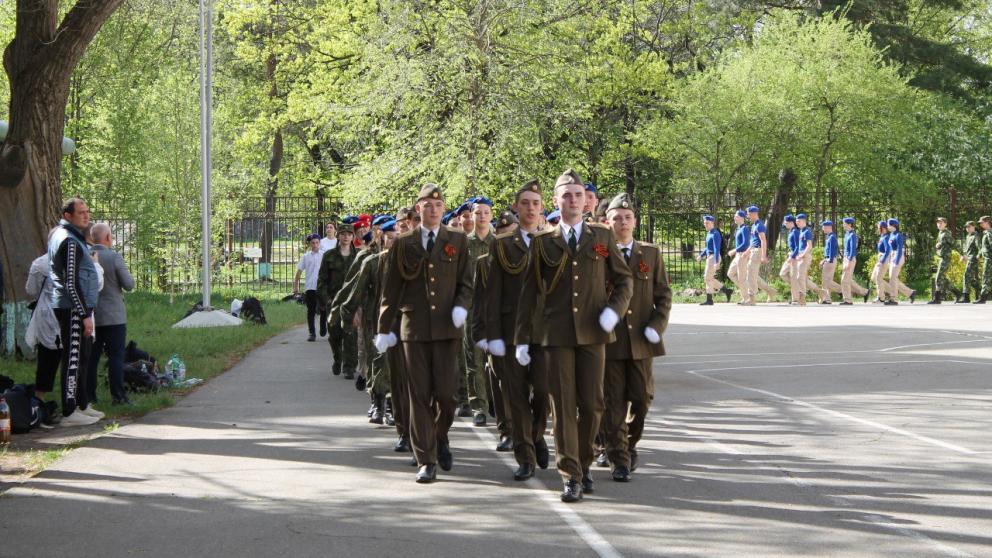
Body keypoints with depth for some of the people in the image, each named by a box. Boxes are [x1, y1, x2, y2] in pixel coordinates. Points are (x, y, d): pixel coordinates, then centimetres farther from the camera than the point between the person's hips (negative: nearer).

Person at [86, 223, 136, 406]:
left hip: (90, 315, 5)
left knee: (91, 356, 10)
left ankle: (89, 395, 11)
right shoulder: (114, 257, -12)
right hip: (113, 316, -5)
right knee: (116, 356, -1)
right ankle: (118, 396, -2)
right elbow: (129, 285, -11)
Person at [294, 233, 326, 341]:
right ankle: (312, 333, 6)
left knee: (324, 310, 4)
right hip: (309, 287, 0)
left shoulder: (324, 256, 6)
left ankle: (323, 329, 24)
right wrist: (295, 287, 3)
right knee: (311, 311, 2)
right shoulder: (305, 257, 8)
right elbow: (299, 272, 9)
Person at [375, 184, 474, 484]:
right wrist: (384, 328, 8)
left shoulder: (458, 240, 9)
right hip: (414, 327, 0)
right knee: (420, 395, -1)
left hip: (447, 326, 0)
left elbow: (466, 282, 10)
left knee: (446, 392, -4)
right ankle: (426, 460, 3)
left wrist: (461, 306, -10)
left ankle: (441, 437, 26)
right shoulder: (403, 243, 8)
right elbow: (391, 289, 10)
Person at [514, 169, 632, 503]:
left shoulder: (603, 236, 9)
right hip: (557, 334, -1)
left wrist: (614, 310, -6)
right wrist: (522, 338, 4)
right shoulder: (543, 242, 7)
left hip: (592, 333, 1)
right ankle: (571, 476, 0)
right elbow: (529, 293, 8)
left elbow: (624, 280, 13)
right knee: (563, 406, -3)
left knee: (592, 404, 2)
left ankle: (583, 465, 20)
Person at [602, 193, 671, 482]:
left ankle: (630, 443, 30)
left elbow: (663, 295, 9)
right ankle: (619, 459, 7)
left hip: (640, 340, 2)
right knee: (614, 402, 0)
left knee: (642, 398, 4)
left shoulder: (651, 254, 8)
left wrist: (657, 326, -5)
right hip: (609, 340, -2)